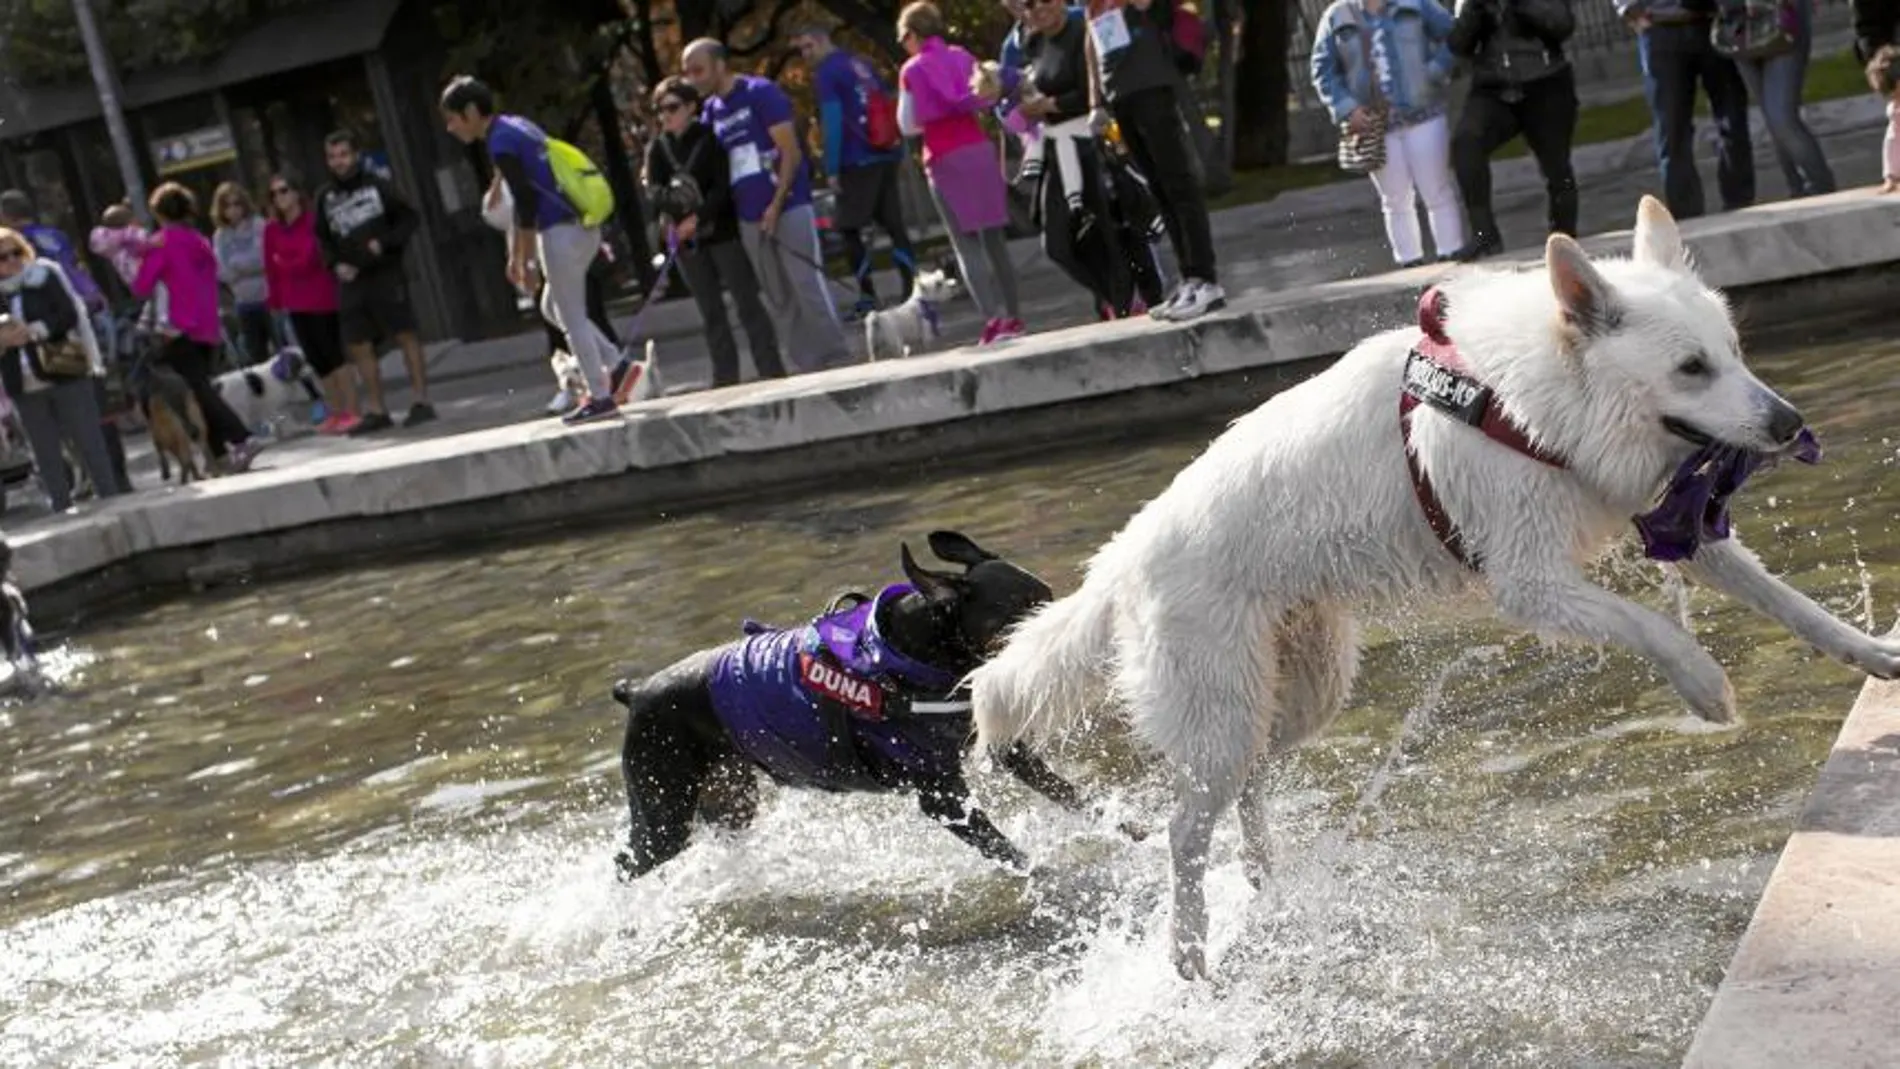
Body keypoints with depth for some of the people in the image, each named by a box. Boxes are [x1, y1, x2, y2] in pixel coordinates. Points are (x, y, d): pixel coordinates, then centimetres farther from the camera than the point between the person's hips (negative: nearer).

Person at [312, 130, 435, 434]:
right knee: (359, 346, 3)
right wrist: (335, 264, 1)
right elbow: (323, 239, 17)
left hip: (386, 274, -4)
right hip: (351, 281, 4)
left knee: (406, 335, -4)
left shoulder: (377, 186, -3)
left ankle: (420, 401, 1)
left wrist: (386, 243, -12)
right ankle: (377, 410, 10)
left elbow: (410, 218, 0)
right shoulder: (325, 198, 8)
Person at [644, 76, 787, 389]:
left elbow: (722, 186, -12)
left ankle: (771, 368, -2)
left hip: (722, 230, -4)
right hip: (686, 238, 4)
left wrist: (698, 216, -23)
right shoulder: (657, 148, 8)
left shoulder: (710, 139, -4)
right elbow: (651, 189, -3)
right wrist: (670, 199, -24)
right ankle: (726, 375, 11)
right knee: (710, 310, 7)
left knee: (746, 300, -4)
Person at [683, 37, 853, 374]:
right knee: (779, 300, 6)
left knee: (808, 288, -8)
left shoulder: (761, 93, -8)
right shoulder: (710, 111, 12)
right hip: (749, 219, 7)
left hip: (788, 208, -7)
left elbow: (791, 153, -11)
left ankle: (838, 362, -2)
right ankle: (810, 367, 11)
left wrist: (776, 204, -15)